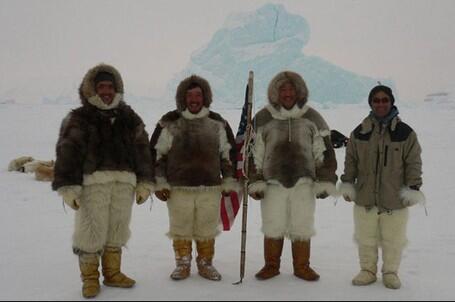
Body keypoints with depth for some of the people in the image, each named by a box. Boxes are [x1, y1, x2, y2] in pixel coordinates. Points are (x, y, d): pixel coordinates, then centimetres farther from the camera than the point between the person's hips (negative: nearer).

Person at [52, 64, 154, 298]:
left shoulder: (129, 118, 15)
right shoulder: (79, 118, 2)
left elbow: (142, 150, 14)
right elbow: (67, 153, -5)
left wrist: (145, 182, 7)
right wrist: (68, 186, -12)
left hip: (124, 182, 4)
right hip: (93, 182, -4)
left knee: (117, 230, 12)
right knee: (91, 230, -1)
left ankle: (112, 273, 28)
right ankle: (90, 278, 15)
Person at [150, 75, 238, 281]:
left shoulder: (218, 123, 7)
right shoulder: (169, 123, 1)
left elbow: (229, 154, 12)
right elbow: (156, 153, 5)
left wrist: (229, 181, 8)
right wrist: (159, 183, 0)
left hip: (210, 188, 1)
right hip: (178, 187, -1)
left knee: (207, 230, 8)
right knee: (181, 229, 6)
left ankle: (205, 264, 25)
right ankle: (182, 265, 23)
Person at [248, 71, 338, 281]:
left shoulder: (312, 118, 5)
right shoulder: (263, 119, 4)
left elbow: (324, 150, 7)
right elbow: (254, 153, 6)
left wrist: (325, 181, 2)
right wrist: (255, 182, 1)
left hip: (304, 181, 0)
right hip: (273, 181, 0)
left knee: (302, 227, 4)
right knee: (272, 227, 3)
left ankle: (302, 267, 21)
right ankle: (271, 266, 21)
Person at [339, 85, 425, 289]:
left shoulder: (405, 133, -3)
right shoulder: (360, 132, 2)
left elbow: (413, 163, 0)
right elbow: (351, 161, 9)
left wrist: (413, 188, -5)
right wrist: (347, 183, 5)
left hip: (395, 199, -1)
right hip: (365, 197, 2)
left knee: (393, 240, 11)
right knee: (366, 239, 14)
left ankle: (390, 272, 31)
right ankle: (367, 270, 31)